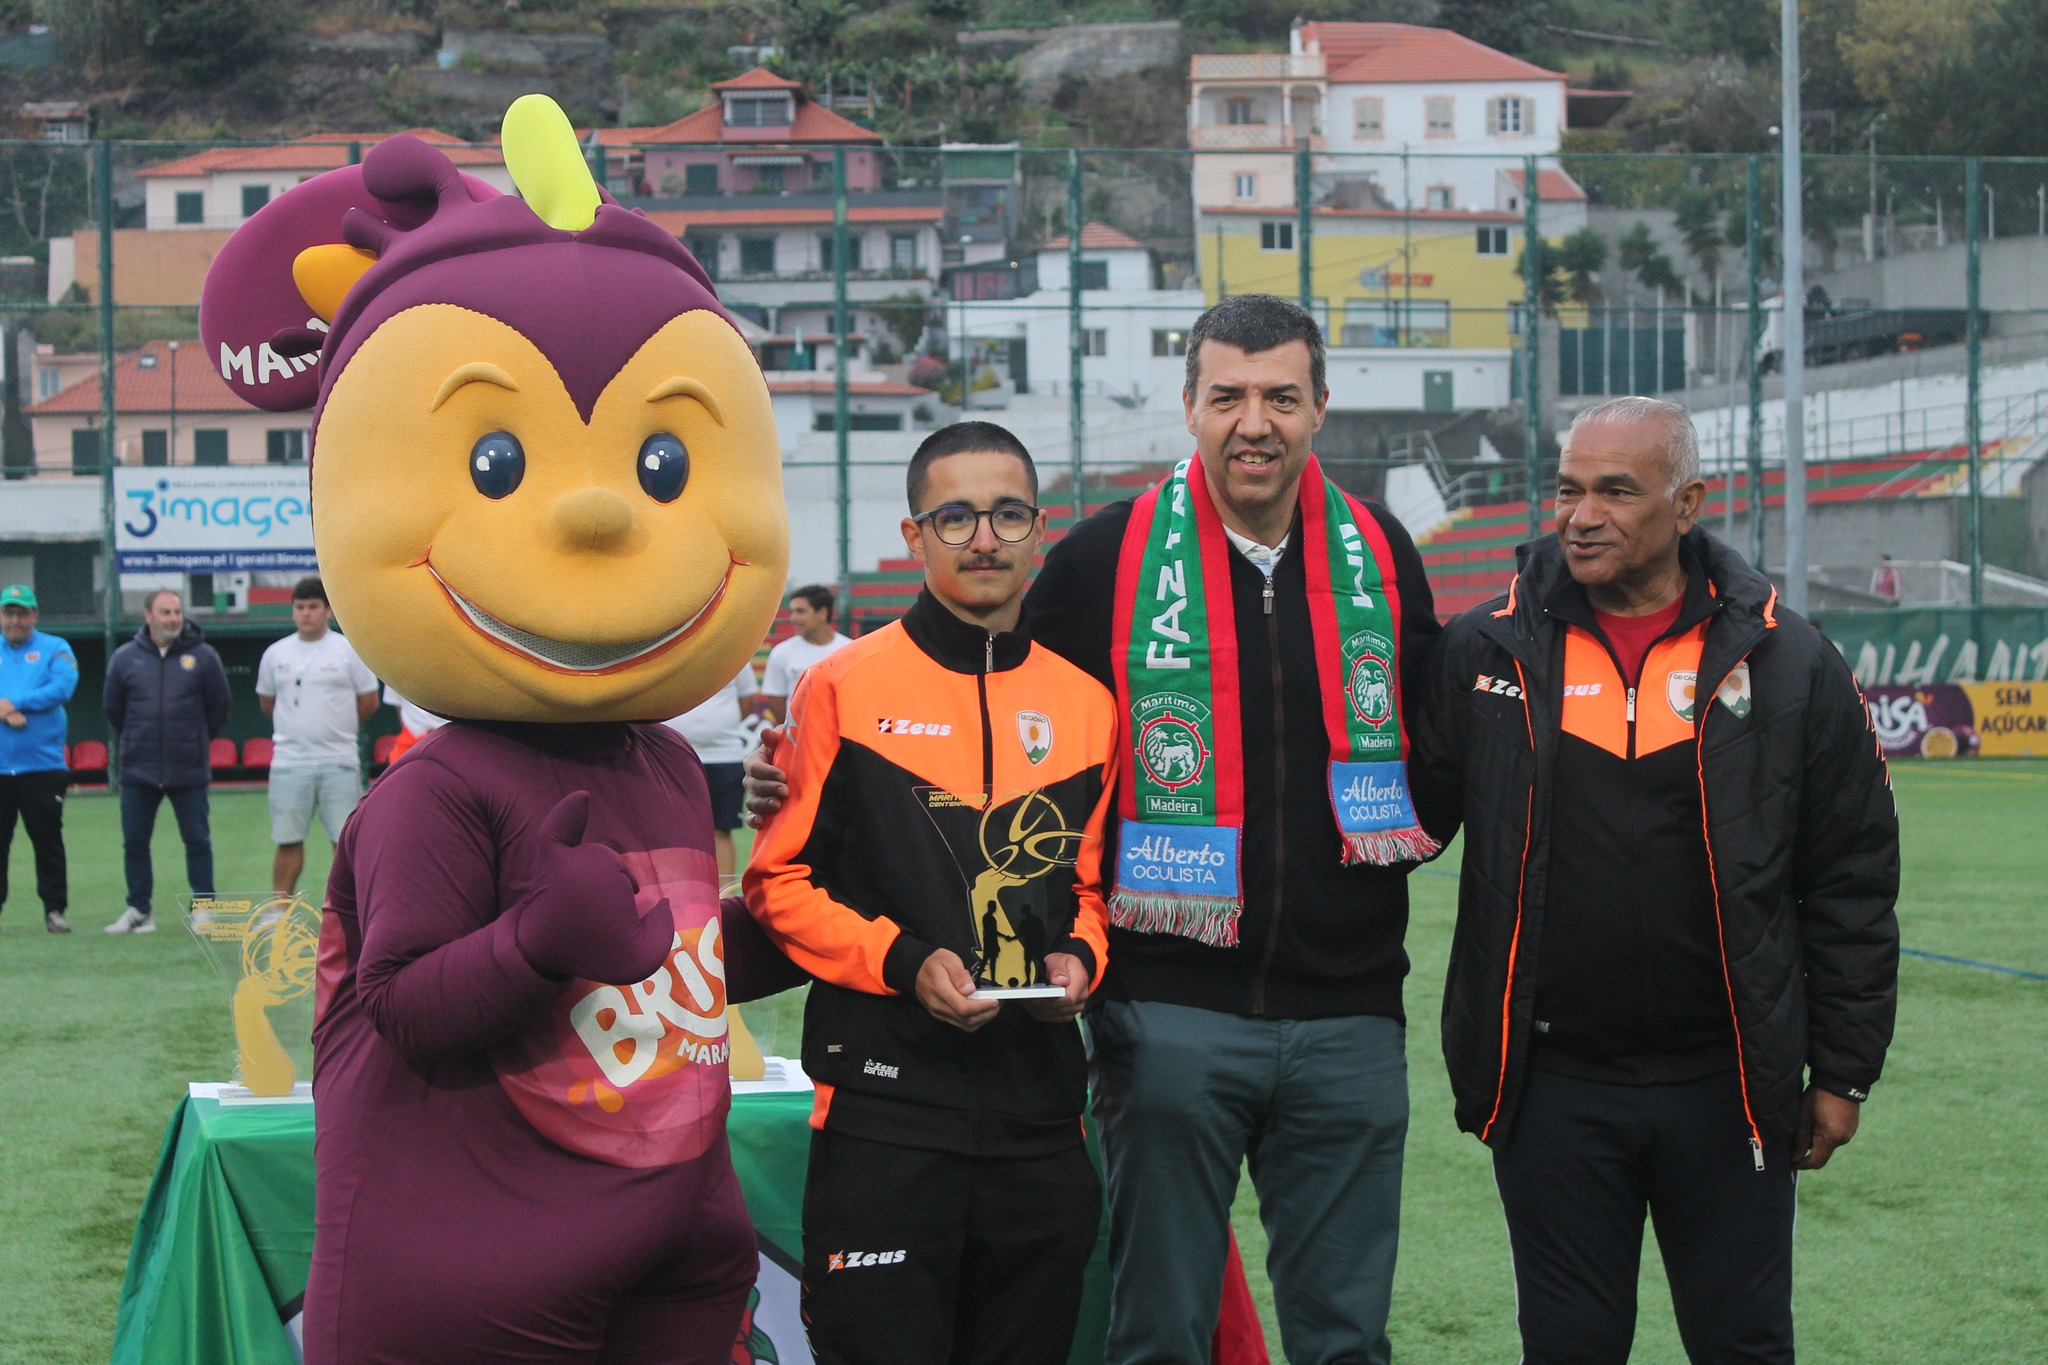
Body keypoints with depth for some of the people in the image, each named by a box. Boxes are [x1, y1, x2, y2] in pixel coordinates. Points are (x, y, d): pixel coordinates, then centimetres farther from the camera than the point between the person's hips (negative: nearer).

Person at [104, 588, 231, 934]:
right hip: (138, 771, 2)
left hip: (189, 772, -2)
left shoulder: (202, 656, -1)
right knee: (134, 842, 6)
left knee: (198, 841, 2)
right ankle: (139, 910, 15)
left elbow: (218, 708, 9)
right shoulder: (125, 658, 3)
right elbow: (113, 708, 16)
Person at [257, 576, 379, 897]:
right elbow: (267, 702, 20)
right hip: (289, 762, 2)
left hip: (339, 763, -2)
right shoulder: (275, 654, 8)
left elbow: (369, 702, 6)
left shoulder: (349, 651, 1)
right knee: (288, 842, 4)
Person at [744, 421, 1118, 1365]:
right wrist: (903, 963, -13)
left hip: (1041, 1108, 4)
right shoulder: (844, 689, -1)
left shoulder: (1086, 702, 10)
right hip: (885, 1108, -4)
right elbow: (779, 881, -1)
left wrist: (1081, 958, -1)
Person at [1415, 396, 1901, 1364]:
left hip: (1729, 1091, 0)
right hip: (1552, 1091, 0)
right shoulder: (1487, 651, 0)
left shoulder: (1786, 662, 0)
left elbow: (1851, 882, 4)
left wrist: (1843, 1069, 3)